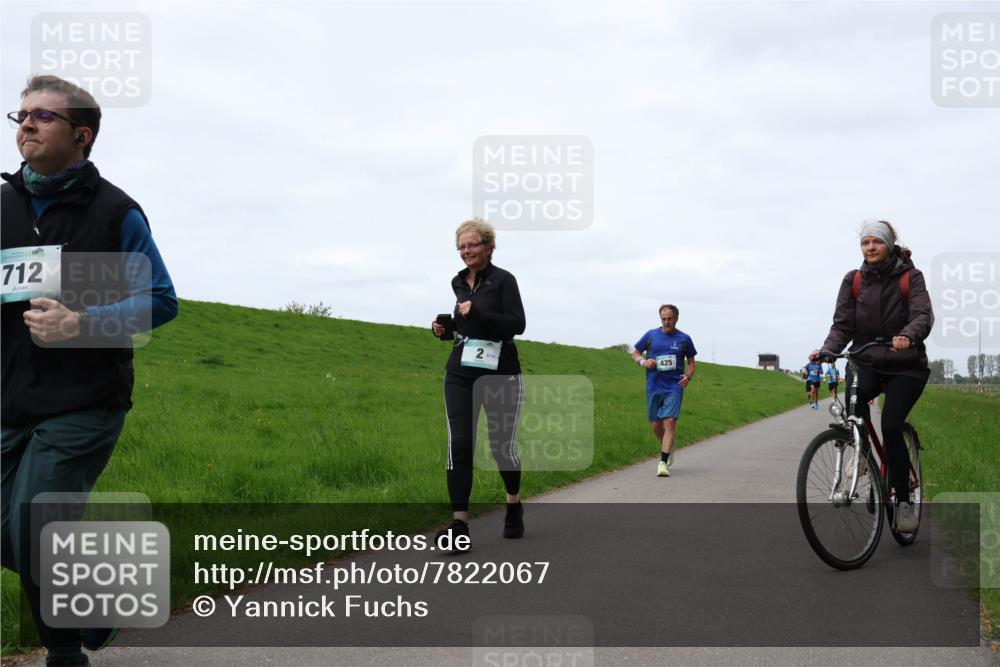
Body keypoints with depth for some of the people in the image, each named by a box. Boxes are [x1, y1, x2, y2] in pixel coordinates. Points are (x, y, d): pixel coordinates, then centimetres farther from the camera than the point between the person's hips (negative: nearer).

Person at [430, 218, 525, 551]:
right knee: (459, 444, -8)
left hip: (500, 373, -4)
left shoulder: (503, 280, -6)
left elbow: (517, 324, -15)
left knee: (502, 445, 4)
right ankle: (459, 526, -11)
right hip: (460, 373, 5)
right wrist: (444, 329, 7)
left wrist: (477, 314, -24)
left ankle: (514, 506, 33)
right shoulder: (458, 283, 12)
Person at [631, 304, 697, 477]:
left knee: (669, 422, -15)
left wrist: (688, 376, -6)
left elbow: (691, 362, 13)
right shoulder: (651, 335, 6)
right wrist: (643, 361, -8)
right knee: (656, 425, 7)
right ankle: (669, 448, 37)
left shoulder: (684, 339, 4)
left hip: (674, 387, -2)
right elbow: (635, 354, 14)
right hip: (653, 387, 2)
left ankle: (663, 463, -16)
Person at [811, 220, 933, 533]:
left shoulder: (910, 277, -6)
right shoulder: (853, 281, 1)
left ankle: (903, 501, -6)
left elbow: (923, 315, -21)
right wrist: (827, 350, -25)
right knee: (854, 393, -33)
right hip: (868, 362, 2)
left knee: (891, 425, -20)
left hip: (906, 366, -2)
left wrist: (907, 336, -43)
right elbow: (842, 325, -4)